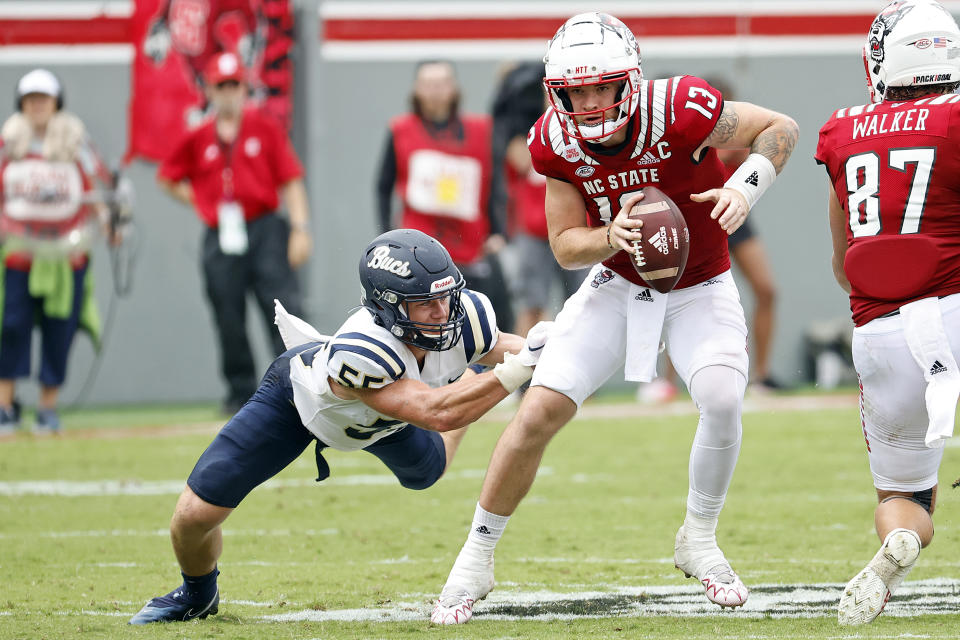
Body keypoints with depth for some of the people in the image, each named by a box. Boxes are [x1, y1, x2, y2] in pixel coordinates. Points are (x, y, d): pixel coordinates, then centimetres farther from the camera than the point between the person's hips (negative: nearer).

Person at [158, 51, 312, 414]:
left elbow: (290, 181, 1)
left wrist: (300, 228, -7)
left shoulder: (264, 130, 4)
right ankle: (241, 393, 13)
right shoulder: (197, 139, 10)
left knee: (284, 309, -13)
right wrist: (199, 202, 9)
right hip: (220, 240, 2)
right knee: (229, 322, 3)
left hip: (264, 231, -2)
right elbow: (168, 178, 22)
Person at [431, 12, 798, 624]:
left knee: (723, 399, -27)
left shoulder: (680, 110, -28)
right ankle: (477, 559, 8)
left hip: (699, 290, -2)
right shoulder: (556, 142, -16)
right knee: (539, 413, -8)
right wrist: (611, 236, -30)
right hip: (618, 285, 2)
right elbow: (566, 247, -8)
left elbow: (781, 129, -14)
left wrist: (744, 187, -31)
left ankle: (700, 541, -1)